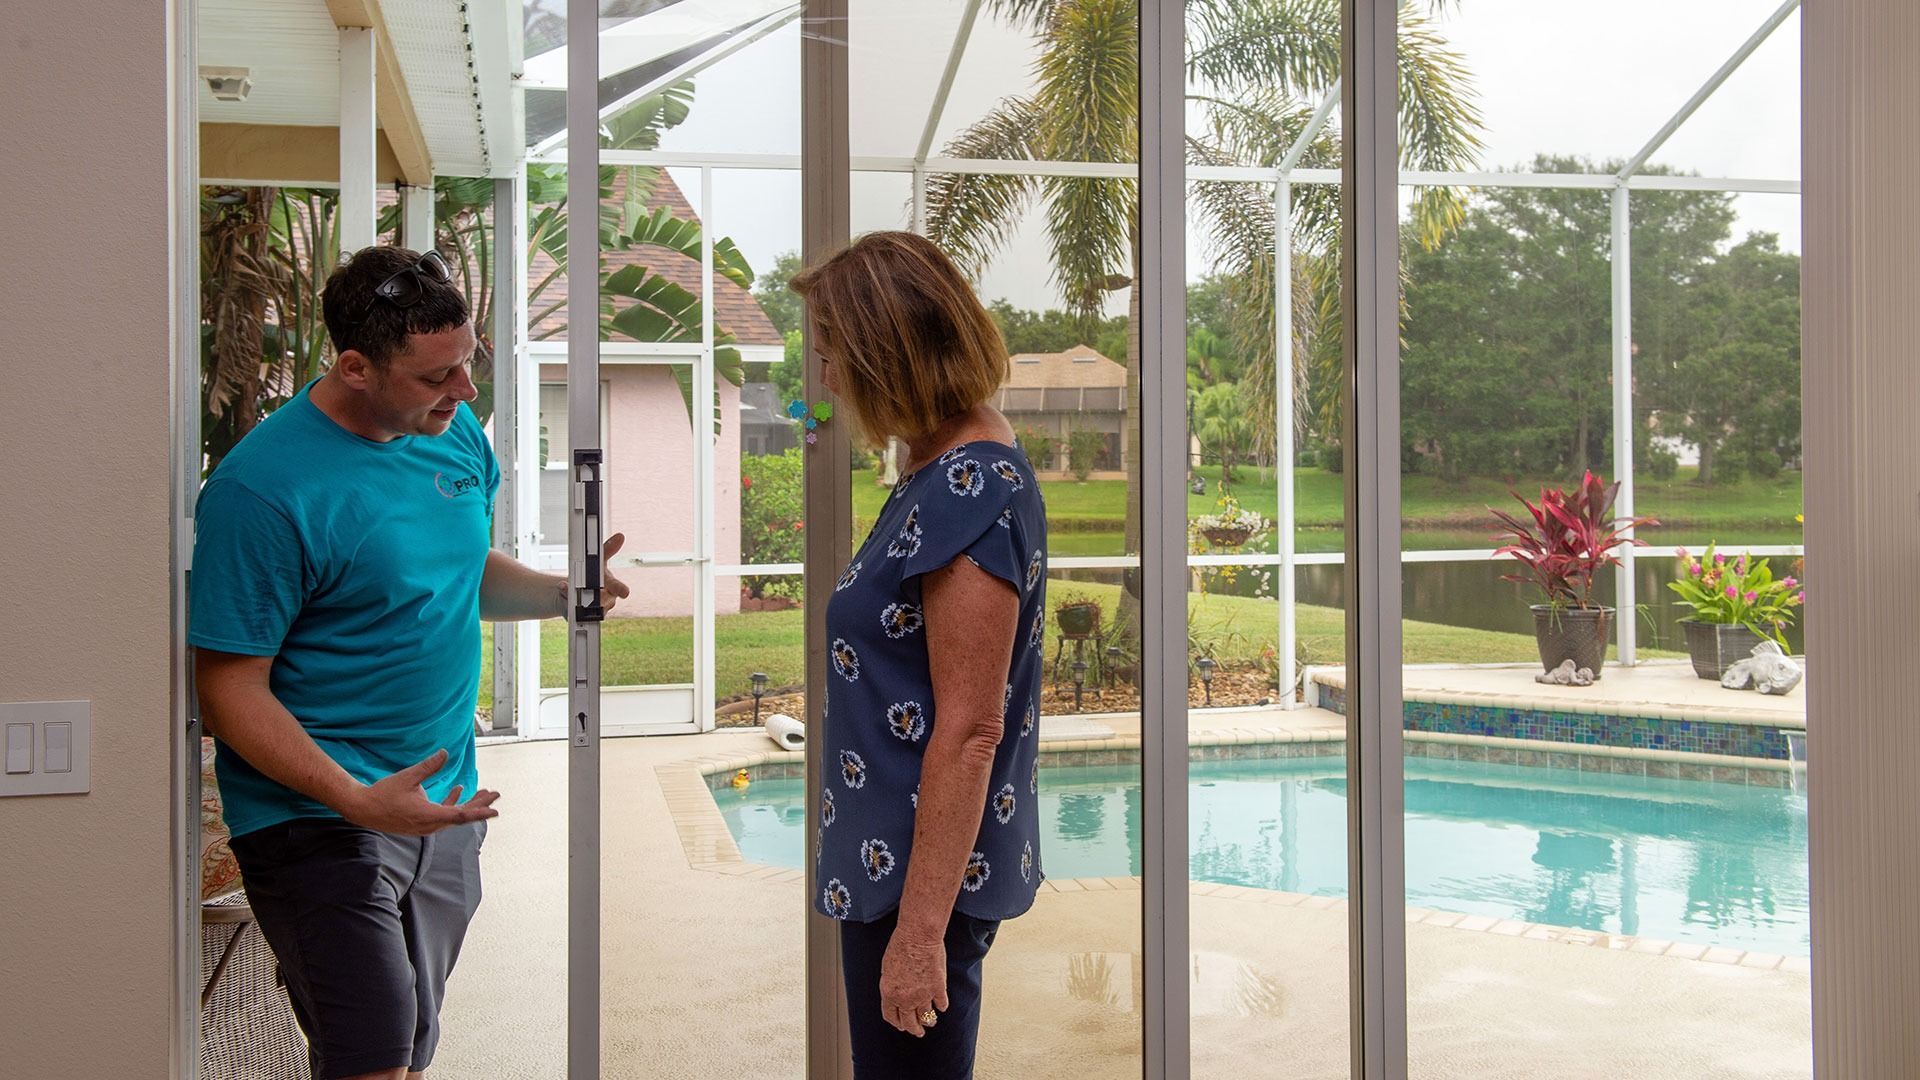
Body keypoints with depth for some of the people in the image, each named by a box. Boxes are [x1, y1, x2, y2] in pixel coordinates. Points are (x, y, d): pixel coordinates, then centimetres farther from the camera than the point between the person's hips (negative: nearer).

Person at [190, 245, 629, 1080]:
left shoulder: (454, 432, 3)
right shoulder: (264, 489, -20)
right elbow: (230, 689, -18)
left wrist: (561, 594, -1)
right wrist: (358, 800, -29)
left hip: (443, 804, 7)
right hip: (318, 817, -7)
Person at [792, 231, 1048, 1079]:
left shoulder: (968, 492, -22)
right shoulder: (963, 463, 9)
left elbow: (970, 731, -24)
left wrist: (920, 927, -22)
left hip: (924, 873, -10)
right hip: (900, 859, 10)